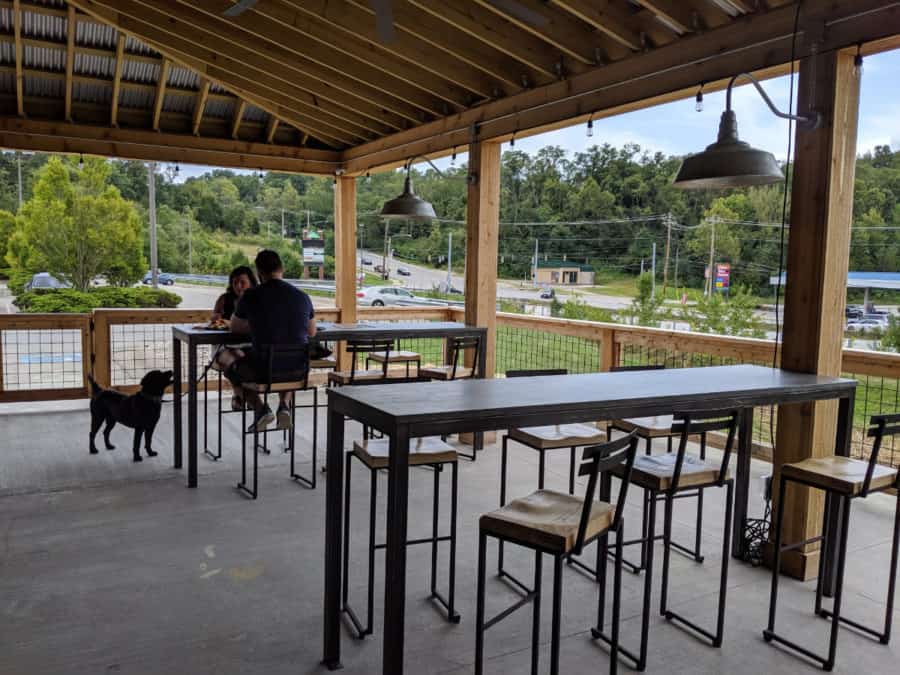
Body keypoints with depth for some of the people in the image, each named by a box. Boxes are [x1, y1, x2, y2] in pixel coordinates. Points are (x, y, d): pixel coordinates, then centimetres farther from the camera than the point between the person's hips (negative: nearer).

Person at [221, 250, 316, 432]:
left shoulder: (251, 296, -8)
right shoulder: (302, 297, -1)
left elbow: (234, 327, 10)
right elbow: (312, 333, 14)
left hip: (264, 369, -3)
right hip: (298, 369, 3)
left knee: (232, 368, 28)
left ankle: (261, 408, 9)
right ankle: (284, 405, 14)